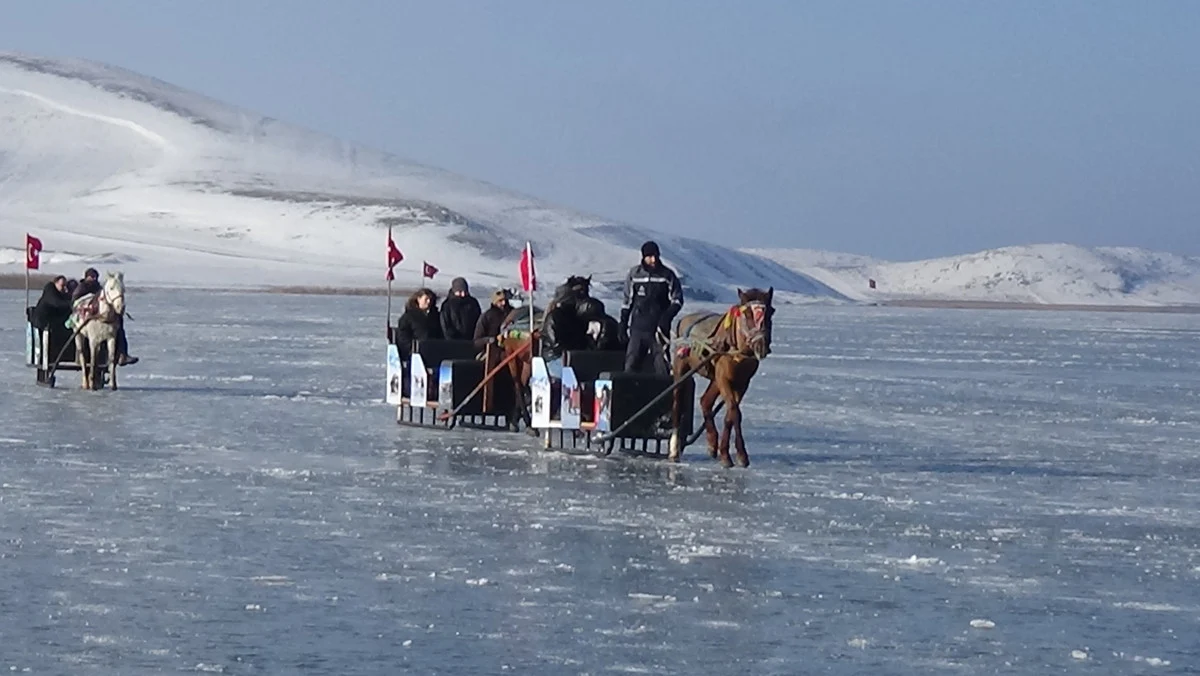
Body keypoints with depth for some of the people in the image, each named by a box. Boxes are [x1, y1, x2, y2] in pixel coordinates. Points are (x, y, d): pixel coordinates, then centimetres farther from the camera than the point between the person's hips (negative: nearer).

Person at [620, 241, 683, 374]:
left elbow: (677, 300, 4)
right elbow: (627, 302, 13)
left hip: (659, 329, -1)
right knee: (631, 365, -2)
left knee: (662, 367, -4)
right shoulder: (634, 274, 4)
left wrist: (666, 318, -12)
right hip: (637, 329, 1)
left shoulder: (668, 275, 0)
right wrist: (623, 326, 10)